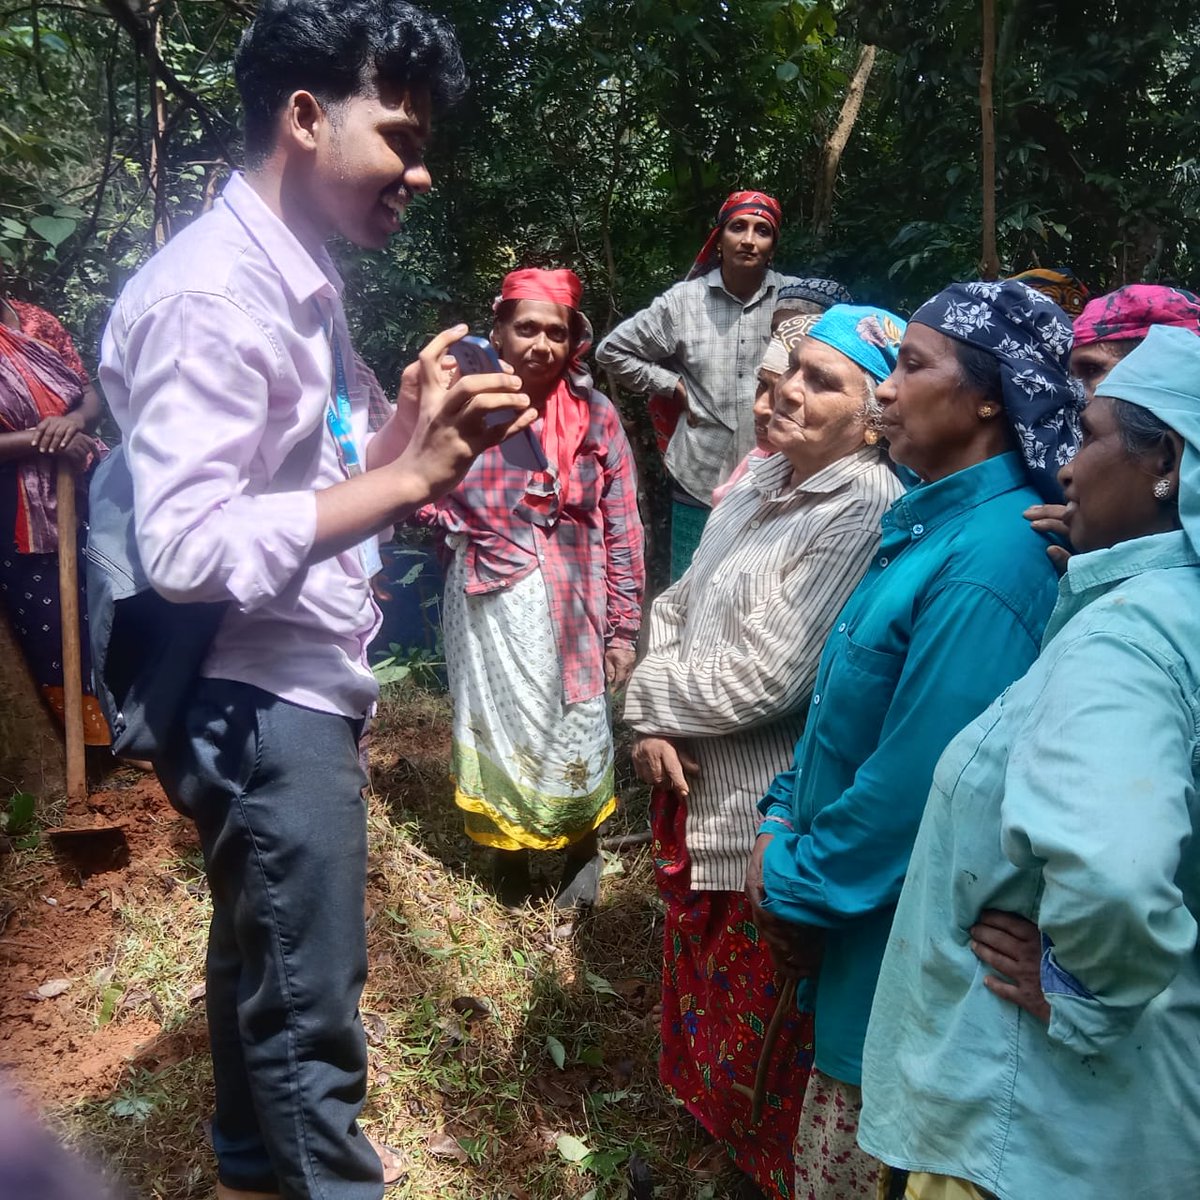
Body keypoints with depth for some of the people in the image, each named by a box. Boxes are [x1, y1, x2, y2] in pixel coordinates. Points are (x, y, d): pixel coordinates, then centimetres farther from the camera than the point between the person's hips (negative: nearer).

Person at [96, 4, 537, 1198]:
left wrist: (406, 432, -3)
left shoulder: (296, 280, 10)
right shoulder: (212, 291, -19)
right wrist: (412, 474, -26)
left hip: (294, 692, 10)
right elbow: (187, 548, -27)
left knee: (262, 962, 25)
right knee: (308, 1005, 5)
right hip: (262, 706, -10)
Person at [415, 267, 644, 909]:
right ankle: (509, 855, 36)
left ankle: (584, 851, 38)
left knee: (577, 734, 11)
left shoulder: (595, 414, -2)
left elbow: (623, 528, 0)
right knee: (499, 730, 12)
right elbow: (430, 504, 4)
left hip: (573, 606, 0)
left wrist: (623, 628, -2)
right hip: (489, 609, 0)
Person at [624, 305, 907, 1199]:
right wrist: (653, 721, -7)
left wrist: (650, 696, -9)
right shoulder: (762, 478, 5)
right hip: (698, 791, 9)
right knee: (702, 995, 28)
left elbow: (763, 677, -25)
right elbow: (679, 604, 9)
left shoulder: (868, 512, -23)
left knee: (766, 1032, 13)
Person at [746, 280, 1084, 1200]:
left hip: (893, 941, -9)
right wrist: (781, 829, 3)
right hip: (851, 918, 9)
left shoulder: (987, 562, -26)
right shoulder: (931, 524, 6)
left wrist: (794, 883, -12)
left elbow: (917, 784, -26)